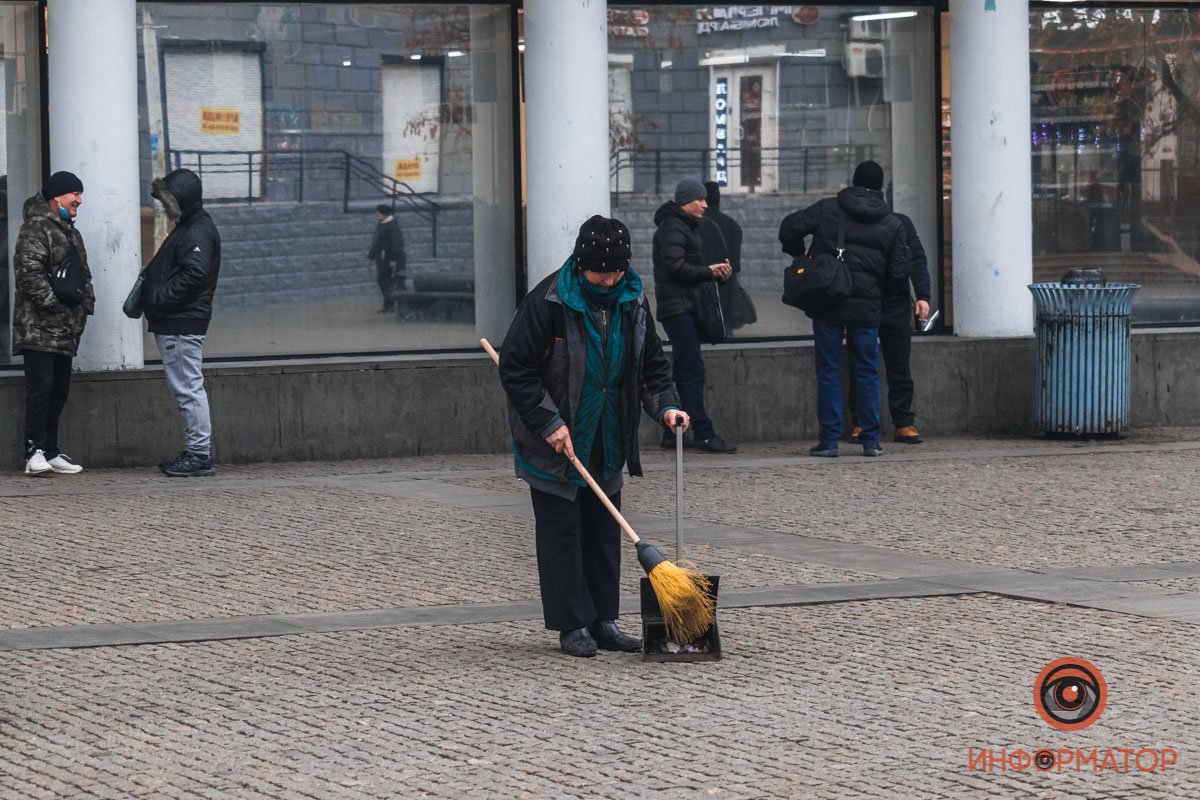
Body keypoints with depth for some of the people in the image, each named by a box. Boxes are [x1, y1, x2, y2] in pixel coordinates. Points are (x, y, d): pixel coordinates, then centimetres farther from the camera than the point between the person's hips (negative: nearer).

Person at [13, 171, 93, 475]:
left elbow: (83, 275, 27)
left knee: (59, 391, 10)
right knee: (40, 387, -13)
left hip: (66, 330, 9)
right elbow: (29, 272, -19)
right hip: (40, 327, -9)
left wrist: (85, 305, 11)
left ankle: (50, 453, 15)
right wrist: (55, 304, -19)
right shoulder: (36, 228, -9)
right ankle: (35, 453, -16)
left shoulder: (71, 233, 21)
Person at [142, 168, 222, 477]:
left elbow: (195, 274, -25)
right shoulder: (187, 228, 20)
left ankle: (200, 454, -8)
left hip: (182, 325, -11)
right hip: (174, 324, 11)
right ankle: (197, 453, 17)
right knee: (188, 388, 12)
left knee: (188, 388, -9)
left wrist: (159, 299, -20)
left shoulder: (197, 232, -13)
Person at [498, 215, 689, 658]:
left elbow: (651, 362, 10)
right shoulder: (548, 302, -18)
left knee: (604, 530, 9)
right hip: (554, 441, -6)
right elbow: (515, 368, -15)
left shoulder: (632, 301, 0)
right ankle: (572, 625, 3)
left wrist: (665, 405, -7)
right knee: (561, 531, -2)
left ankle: (604, 621, 16)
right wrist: (548, 423, -20)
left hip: (607, 441, 6)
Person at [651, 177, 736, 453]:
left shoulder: (685, 227, 22)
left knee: (683, 372, 11)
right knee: (693, 371, -13)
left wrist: (717, 269, 4)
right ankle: (703, 434, -16)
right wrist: (709, 271, -13)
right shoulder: (672, 229, -11)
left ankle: (672, 434, 14)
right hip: (677, 307, -11)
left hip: (685, 309, 11)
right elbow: (676, 267, -20)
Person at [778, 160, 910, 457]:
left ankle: (829, 440, 1)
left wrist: (798, 254, 13)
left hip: (827, 305, -1)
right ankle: (871, 440, 7)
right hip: (867, 307, 1)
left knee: (828, 371, 3)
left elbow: (789, 227, -5)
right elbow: (899, 272, 3)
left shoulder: (827, 209, 0)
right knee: (867, 371, 9)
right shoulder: (892, 224, 4)